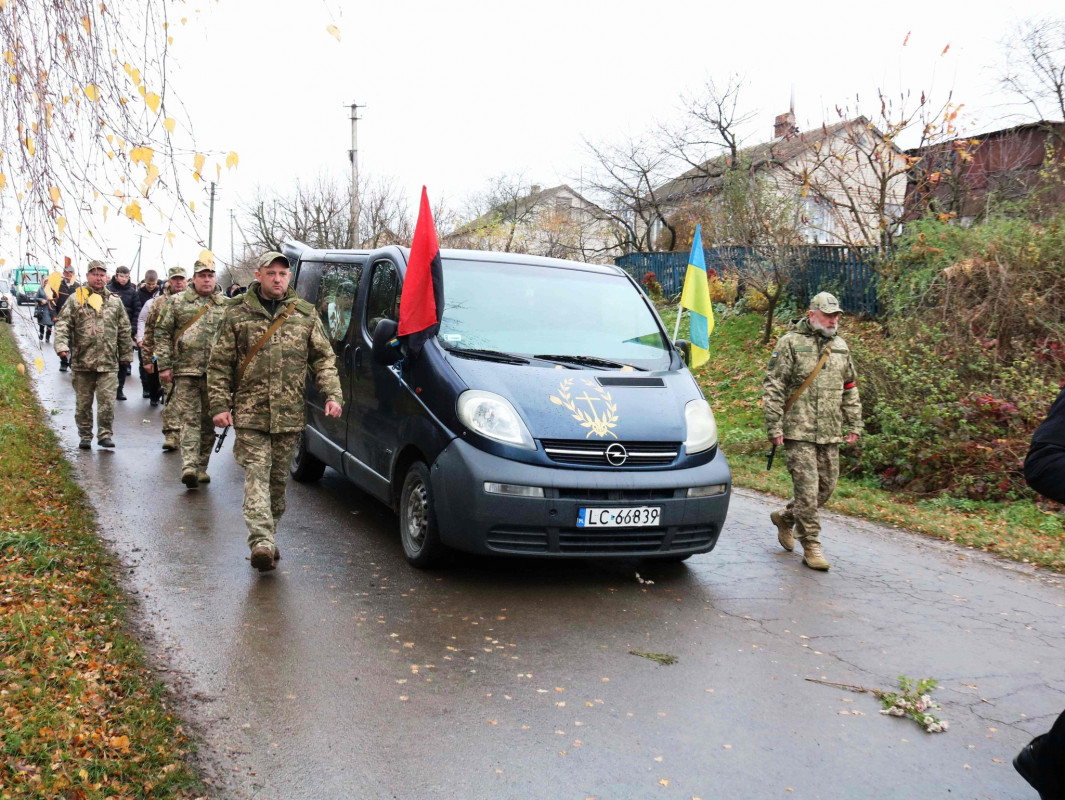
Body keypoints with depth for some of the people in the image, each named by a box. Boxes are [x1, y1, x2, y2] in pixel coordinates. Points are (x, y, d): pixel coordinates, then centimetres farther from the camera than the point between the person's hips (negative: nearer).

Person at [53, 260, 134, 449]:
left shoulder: (115, 302, 10)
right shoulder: (75, 300, 4)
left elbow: (124, 331, 14)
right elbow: (63, 325, -1)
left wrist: (126, 355, 13)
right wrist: (61, 345, -17)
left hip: (108, 362, 0)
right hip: (82, 361, 0)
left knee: (107, 399, -6)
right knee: (83, 401, 9)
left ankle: (105, 434, 4)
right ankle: (85, 436, 19)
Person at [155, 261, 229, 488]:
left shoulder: (225, 306, 11)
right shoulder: (177, 302, 7)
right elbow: (163, 333, 6)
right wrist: (163, 365, -2)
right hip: (186, 371, -2)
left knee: (208, 423, 7)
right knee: (189, 419, -9)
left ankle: (201, 467, 18)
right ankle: (189, 466, -16)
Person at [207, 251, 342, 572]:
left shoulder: (306, 314, 8)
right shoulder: (237, 313, 4)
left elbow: (324, 358, 11)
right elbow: (219, 364, 5)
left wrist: (332, 394, -3)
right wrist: (219, 405, -3)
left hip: (290, 415, 2)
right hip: (250, 413, -2)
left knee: (278, 478, 10)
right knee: (256, 475, -11)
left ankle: (267, 538, 24)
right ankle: (262, 542, -20)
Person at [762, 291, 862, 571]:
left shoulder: (841, 347, 14)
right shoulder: (790, 343, -5)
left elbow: (850, 389, 22)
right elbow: (772, 387, -8)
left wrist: (854, 424, 16)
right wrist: (774, 427, -12)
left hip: (830, 433, 6)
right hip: (798, 432, -6)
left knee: (826, 487, 10)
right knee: (807, 489, -7)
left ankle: (785, 518, 33)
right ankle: (811, 547, 5)